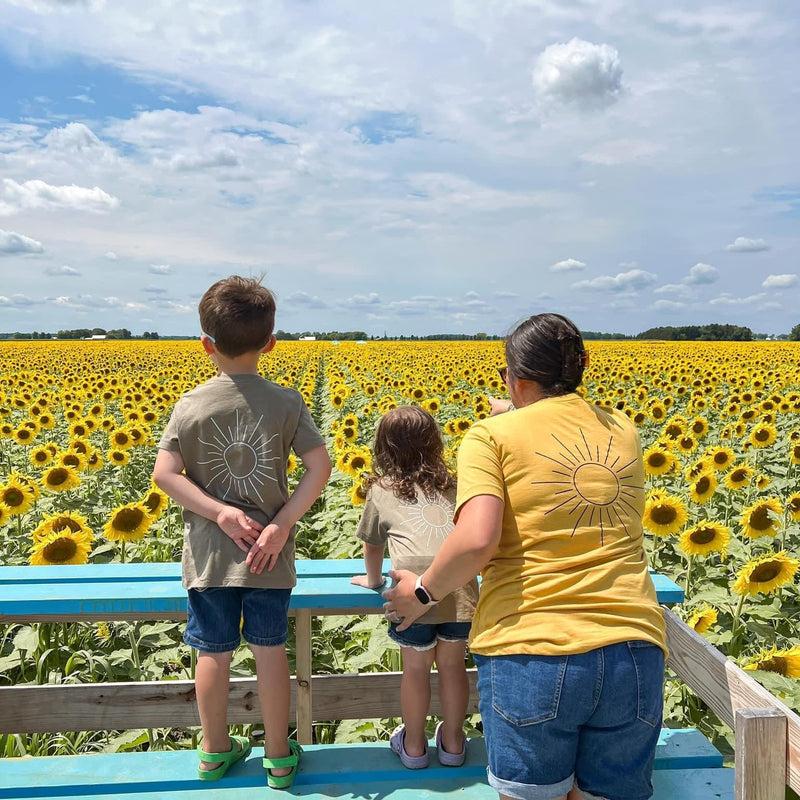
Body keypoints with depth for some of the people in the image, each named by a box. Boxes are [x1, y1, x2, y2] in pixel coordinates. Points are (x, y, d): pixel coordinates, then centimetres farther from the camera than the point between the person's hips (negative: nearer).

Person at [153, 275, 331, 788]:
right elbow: (320, 467, -12)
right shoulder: (287, 403, -7)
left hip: (209, 554, 1)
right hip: (269, 554, 0)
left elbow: (165, 474, -12)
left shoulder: (191, 405, -7)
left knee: (214, 654, 14)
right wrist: (283, 523, -13)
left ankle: (216, 751, 33)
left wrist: (219, 512, -13)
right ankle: (279, 756, 25)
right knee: (270, 650, 11)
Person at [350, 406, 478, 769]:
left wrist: (373, 579, 42)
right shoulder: (453, 486, 23)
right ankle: (452, 743, 35)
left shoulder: (381, 490, 16)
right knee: (452, 663, 19)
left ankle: (413, 745, 32)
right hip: (461, 588, 3)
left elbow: (371, 545, 25)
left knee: (415, 667, 15)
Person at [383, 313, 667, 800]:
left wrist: (423, 592, 2)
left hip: (531, 653, -4)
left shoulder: (491, 436, -2)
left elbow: (476, 540, -17)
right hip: (635, 650, 5)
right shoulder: (623, 432, 13)